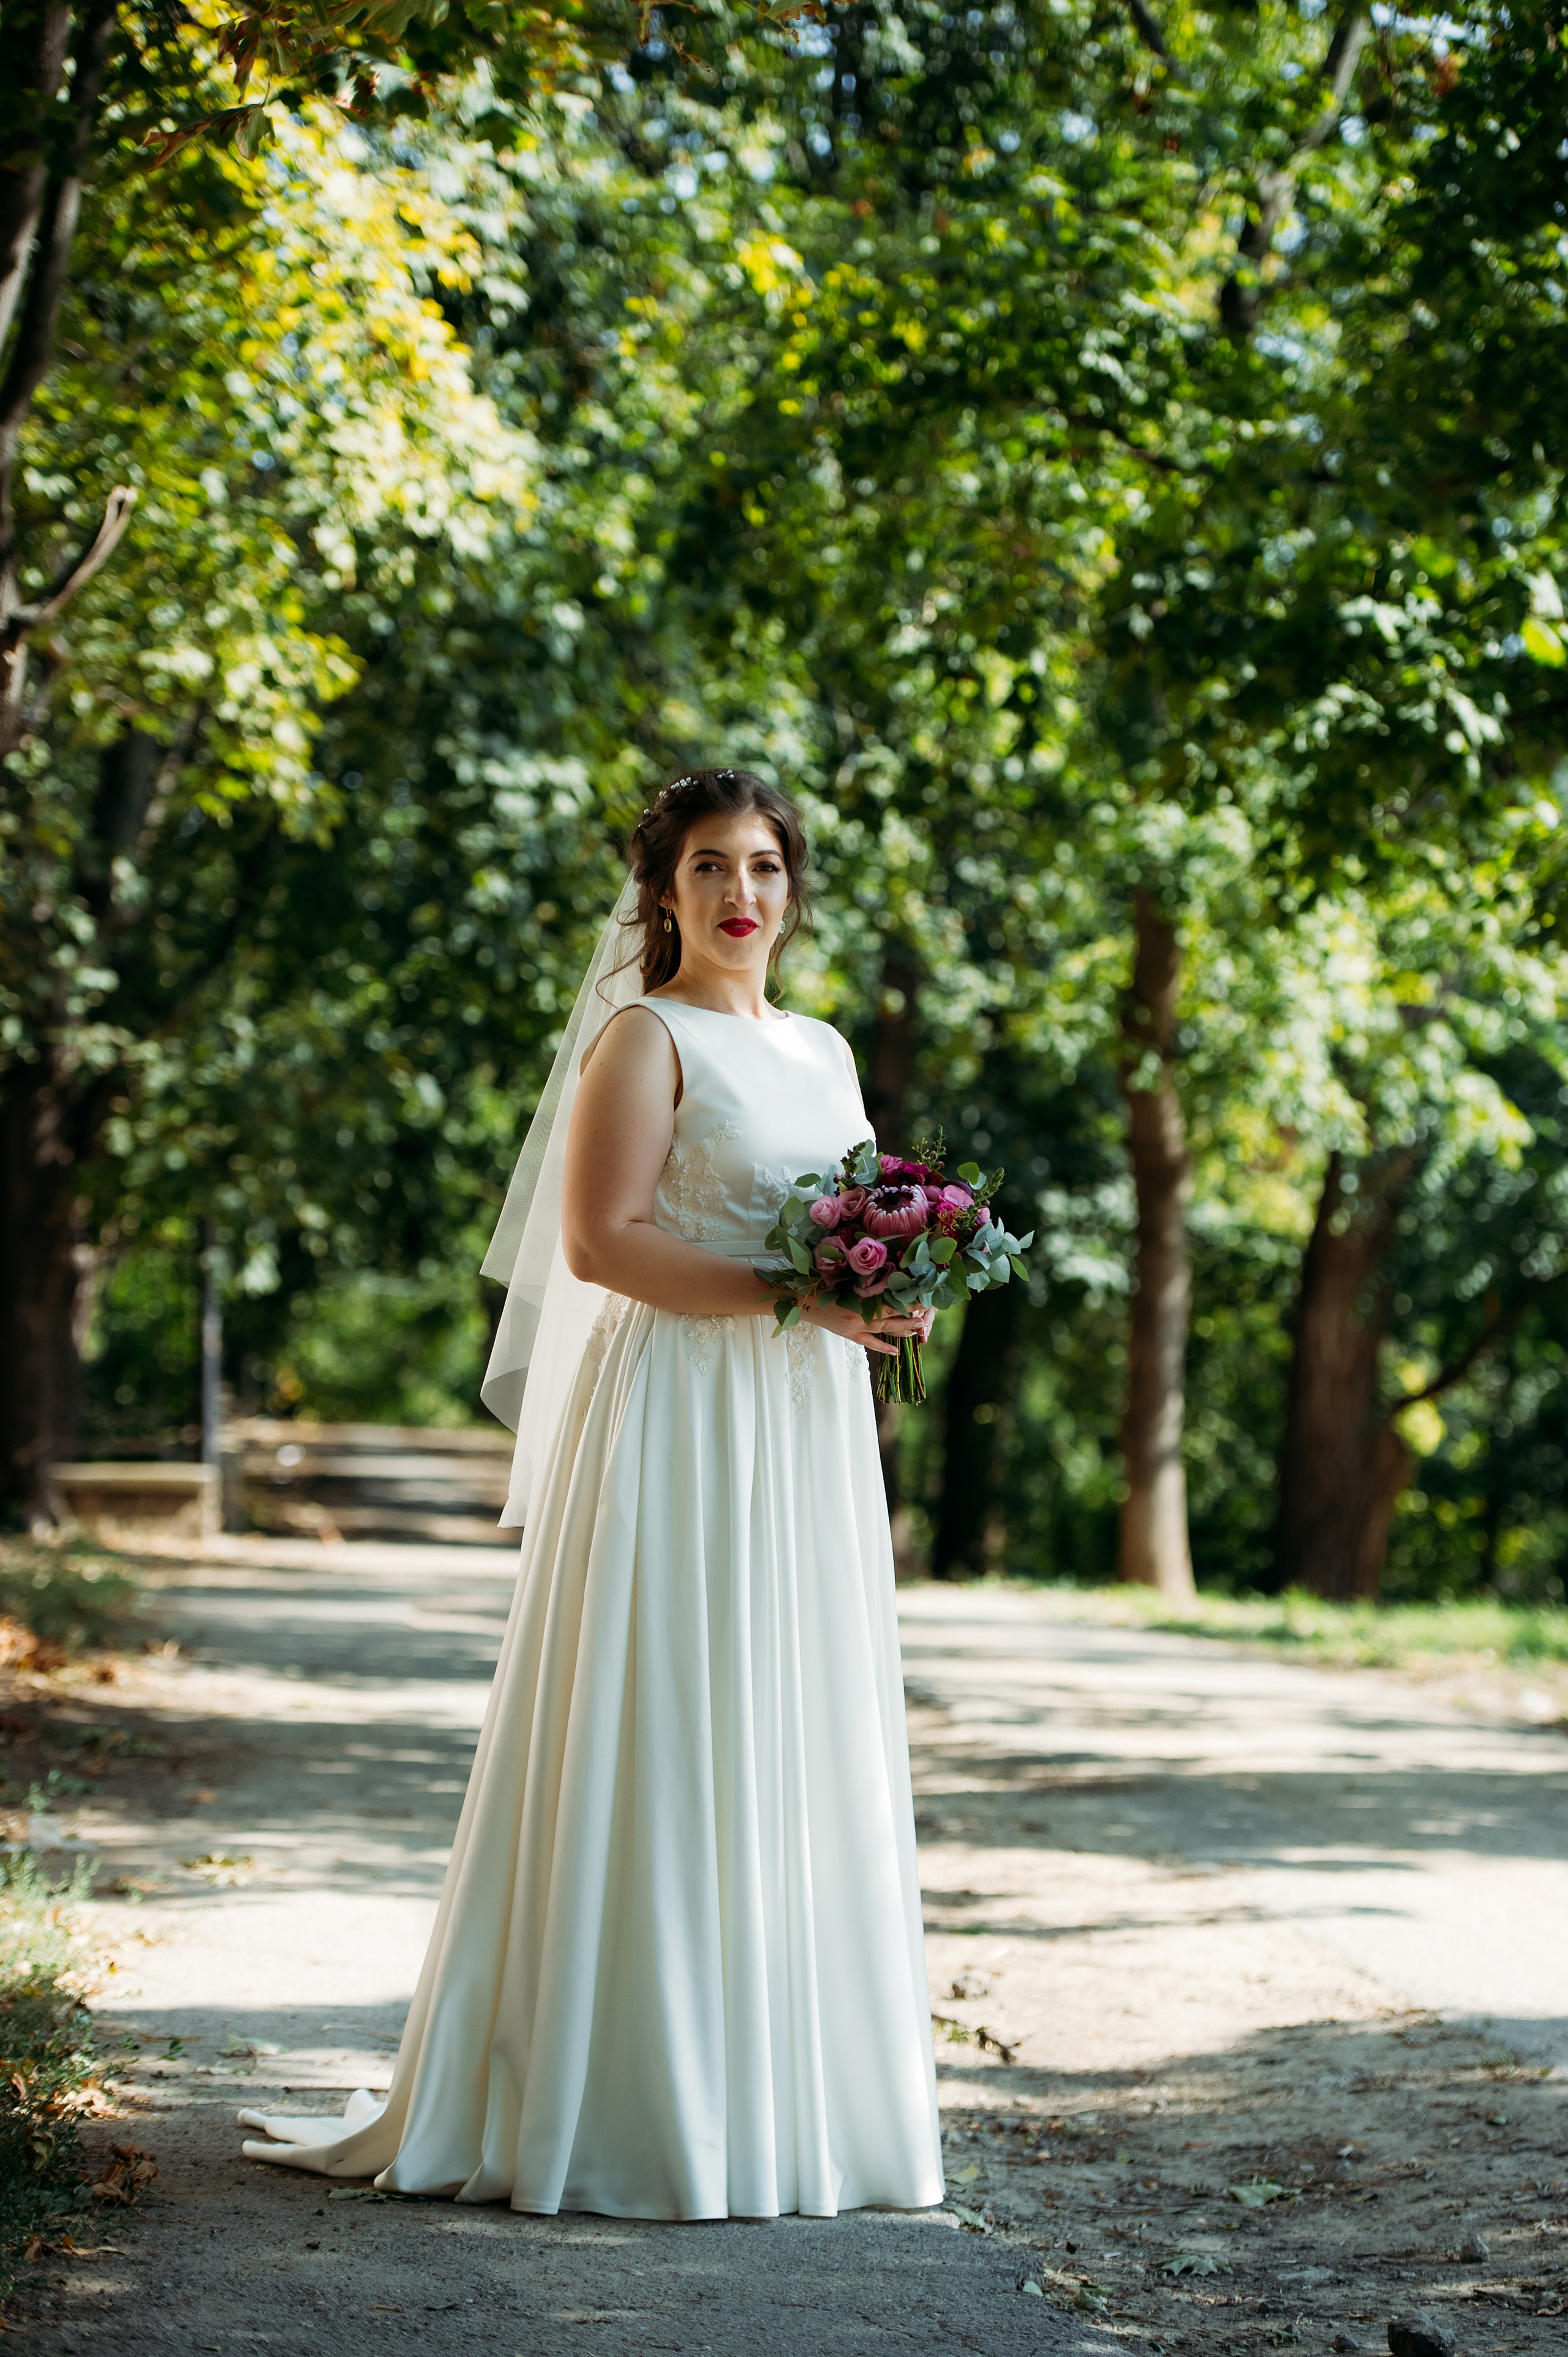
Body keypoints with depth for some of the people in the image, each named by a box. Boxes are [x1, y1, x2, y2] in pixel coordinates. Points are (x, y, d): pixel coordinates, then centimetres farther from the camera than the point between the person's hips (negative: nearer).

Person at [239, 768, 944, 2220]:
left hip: (806, 1438, 8)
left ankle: (777, 2091, 16)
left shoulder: (823, 1051, 18)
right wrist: (789, 1296, -19)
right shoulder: (646, 1037, -5)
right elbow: (597, 1240, -14)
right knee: (663, 1751, -6)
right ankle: (642, 2104, 1)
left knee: (794, 1758, 9)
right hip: (680, 1419, -7)